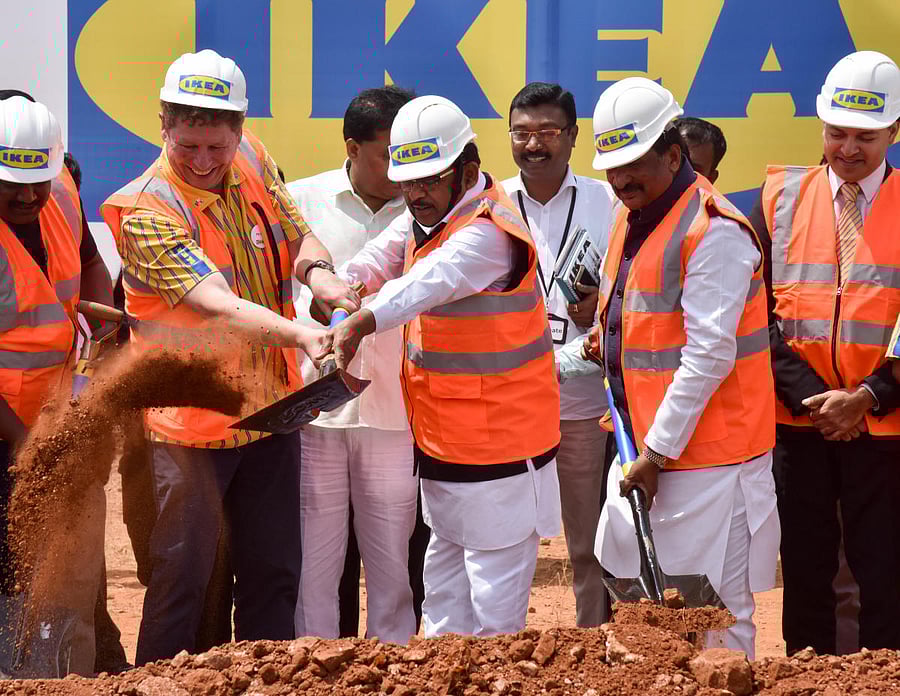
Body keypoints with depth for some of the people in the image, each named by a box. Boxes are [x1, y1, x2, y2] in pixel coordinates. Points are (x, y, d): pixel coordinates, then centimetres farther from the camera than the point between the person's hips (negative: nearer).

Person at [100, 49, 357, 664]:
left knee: (273, 572, 13)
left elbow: (298, 234, 11)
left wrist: (317, 272, -13)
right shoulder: (146, 211, -21)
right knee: (184, 574, -2)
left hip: (270, 406, 6)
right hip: (193, 421, -6)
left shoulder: (252, 159, -1)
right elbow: (215, 306, -32)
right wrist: (302, 334, -46)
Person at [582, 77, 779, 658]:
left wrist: (658, 452, -20)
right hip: (644, 448, 9)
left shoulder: (715, 232, -17)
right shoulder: (631, 219, 13)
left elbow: (708, 355, -21)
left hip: (705, 458, -9)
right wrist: (609, 332, 10)